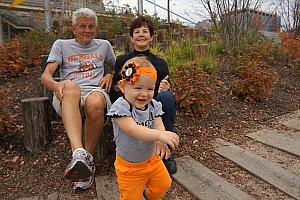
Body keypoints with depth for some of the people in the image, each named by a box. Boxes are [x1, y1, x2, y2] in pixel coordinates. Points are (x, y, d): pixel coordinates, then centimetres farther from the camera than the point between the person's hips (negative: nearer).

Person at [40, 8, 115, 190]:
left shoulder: (104, 45, 26)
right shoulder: (61, 45, 21)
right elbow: (46, 75, 8)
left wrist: (110, 75, 8)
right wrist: (56, 85, -18)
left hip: (96, 90, 1)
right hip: (68, 95, 0)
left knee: (95, 104, -39)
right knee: (69, 85, -39)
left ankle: (88, 158, -19)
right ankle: (79, 153, -52)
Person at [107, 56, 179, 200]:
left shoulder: (153, 105, -6)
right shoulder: (120, 107, -25)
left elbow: (158, 126, -14)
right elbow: (133, 130, -35)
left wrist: (161, 142, -36)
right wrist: (159, 135, -45)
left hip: (152, 158, 6)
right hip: (129, 165, -5)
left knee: (164, 185, 23)